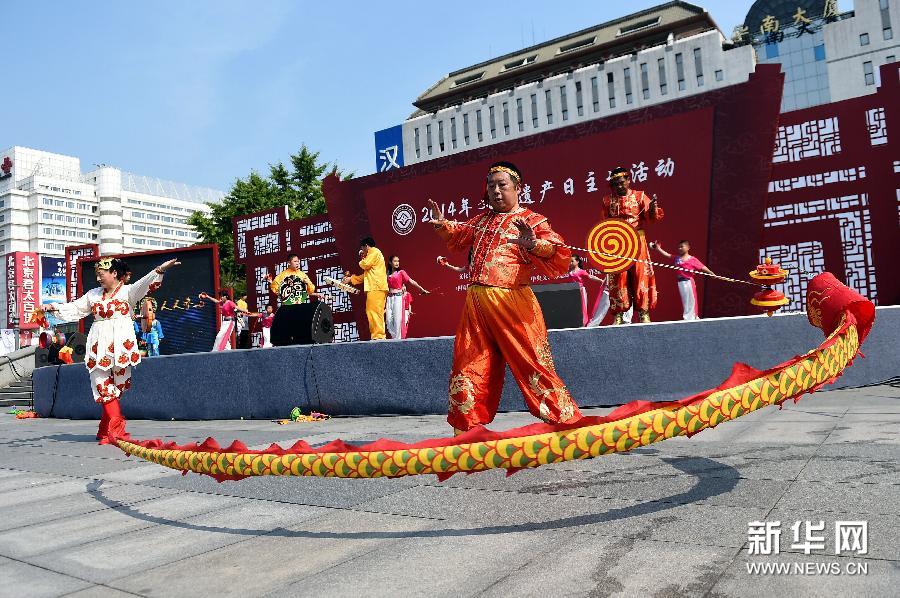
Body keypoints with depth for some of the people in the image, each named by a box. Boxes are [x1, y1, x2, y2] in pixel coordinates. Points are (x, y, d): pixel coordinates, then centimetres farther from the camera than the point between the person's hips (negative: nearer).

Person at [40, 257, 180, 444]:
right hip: (99, 345, 4)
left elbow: (144, 284, -15)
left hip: (120, 344, -4)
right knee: (104, 386, -5)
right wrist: (54, 307, 20)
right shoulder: (93, 294, 18)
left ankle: (105, 431, 9)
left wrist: (160, 269, -32)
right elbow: (75, 308, 27)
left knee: (116, 388, 0)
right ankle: (117, 430, -6)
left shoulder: (127, 291, 2)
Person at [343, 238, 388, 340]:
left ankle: (378, 336, -20)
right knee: (376, 313, 8)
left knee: (374, 312, -15)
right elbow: (366, 274, 32)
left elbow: (365, 265, -11)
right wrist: (351, 279, 31)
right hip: (376, 288, 10)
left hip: (376, 288, -10)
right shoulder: (372, 254, 31)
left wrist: (362, 260, 12)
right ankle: (379, 336, 6)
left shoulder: (374, 251, 0)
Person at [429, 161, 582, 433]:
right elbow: (460, 236, 34)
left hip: (511, 304, -6)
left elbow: (559, 257, -15)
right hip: (475, 301, 6)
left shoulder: (532, 221, -2)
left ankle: (566, 421, 8)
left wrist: (533, 244, -34)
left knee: (532, 362, -4)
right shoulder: (482, 219, 17)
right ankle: (465, 426, 23)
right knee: (469, 364, 10)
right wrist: (443, 225, 13)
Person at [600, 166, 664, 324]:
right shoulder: (608, 201, 8)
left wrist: (653, 207, -26)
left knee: (640, 274, -3)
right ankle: (619, 314, 6)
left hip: (636, 242, -1)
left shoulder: (639, 196, 3)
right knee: (618, 278, 1)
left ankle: (644, 313, 2)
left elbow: (652, 217, -5)